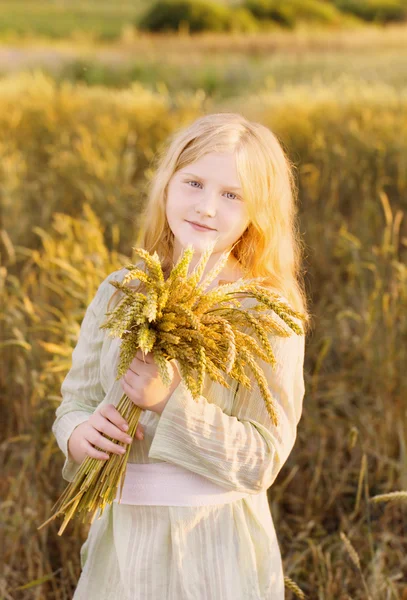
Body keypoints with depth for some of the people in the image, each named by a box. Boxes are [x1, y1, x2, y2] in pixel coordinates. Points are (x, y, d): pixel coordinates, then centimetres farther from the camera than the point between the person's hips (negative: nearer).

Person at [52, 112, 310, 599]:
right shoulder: (119, 292, 1)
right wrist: (80, 434, -15)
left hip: (216, 546, -3)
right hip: (121, 537, 3)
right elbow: (76, 401, 7)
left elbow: (264, 459, -12)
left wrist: (171, 401, -23)